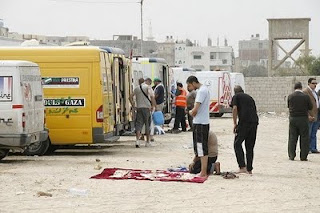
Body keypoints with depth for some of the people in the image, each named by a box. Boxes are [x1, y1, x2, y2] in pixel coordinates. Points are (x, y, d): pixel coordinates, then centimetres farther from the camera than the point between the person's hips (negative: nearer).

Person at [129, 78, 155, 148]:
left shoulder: (136, 88, 11)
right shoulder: (147, 87, 0)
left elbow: (130, 97, 6)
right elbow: (152, 96, -12)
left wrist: (133, 106, 8)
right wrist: (153, 106, -8)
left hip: (139, 108, 2)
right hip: (147, 108, -2)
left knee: (138, 124, 0)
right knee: (147, 124, 8)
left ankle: (137, 140, -18)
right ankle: (148, 141, 14)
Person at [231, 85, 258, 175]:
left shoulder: (236, 97, 9)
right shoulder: (249, 97, 25)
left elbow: (234, 109, -5)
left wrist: (235, 124, -1)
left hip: (244, 122, -5)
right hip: (254, 122, 5)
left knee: (237, 144, 4)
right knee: (250, 147, 13)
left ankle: (242, 167, -8)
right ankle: (249, 169, 13)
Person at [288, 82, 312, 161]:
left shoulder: (290, 97, -3)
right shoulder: (306, 97, -8)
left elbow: (288, 106, 8)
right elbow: (310, 107, 1)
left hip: (292, 119, 2)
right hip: (303, 119, -2)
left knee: (292, 137, 9)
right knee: (304, 138, 5)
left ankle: (291, 156, 9)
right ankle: (303, 156, 3)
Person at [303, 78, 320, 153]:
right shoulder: (305, 92, -10)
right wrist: (308, 115, -21)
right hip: (310, 117, -8)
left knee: (314, 134, 10)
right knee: (308, 134, -3)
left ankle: (313, 148, 14)